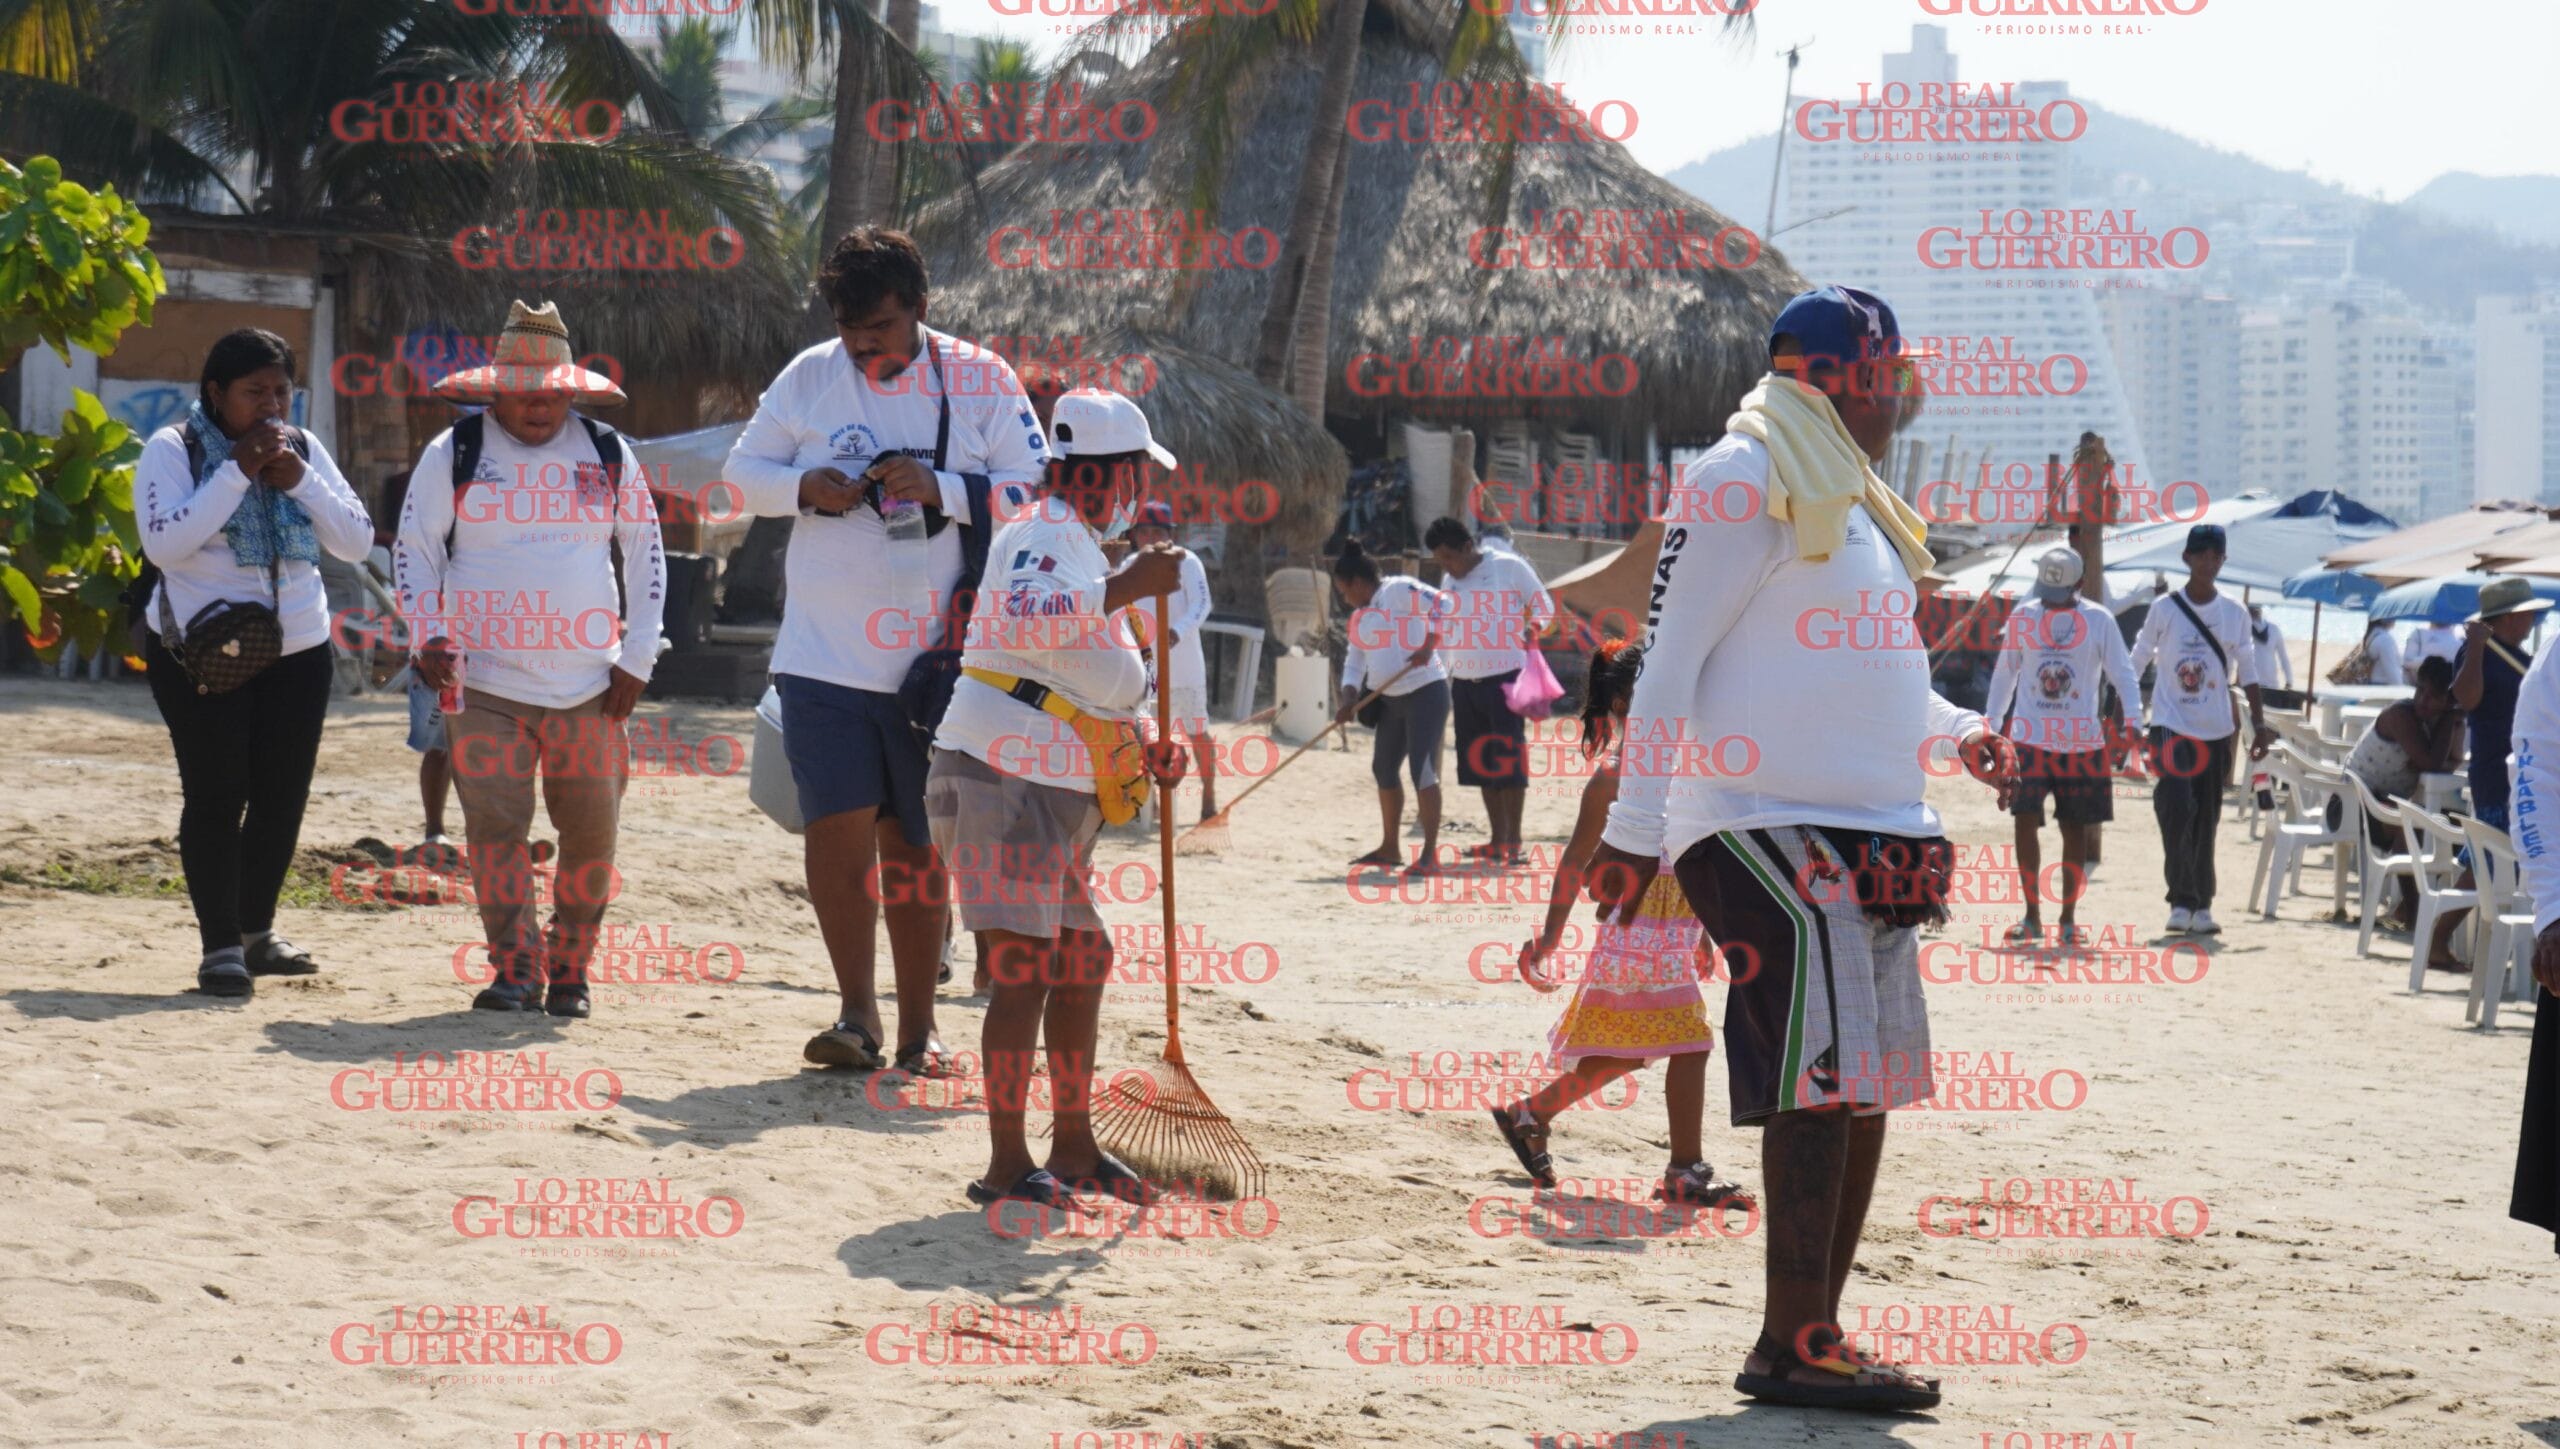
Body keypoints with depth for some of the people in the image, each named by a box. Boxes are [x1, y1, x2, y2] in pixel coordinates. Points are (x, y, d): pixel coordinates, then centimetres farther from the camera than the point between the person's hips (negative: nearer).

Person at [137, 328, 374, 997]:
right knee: (216, 795, -6)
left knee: (283, 795, 6)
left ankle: (257, 930, 21)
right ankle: (219, 946, -1)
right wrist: (238, 472, -23)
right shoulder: (172, 451, -7)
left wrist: (300, 480, -12)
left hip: (297, 648, 5)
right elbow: (163, 543, -21)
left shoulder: (303, 448, 7)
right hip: (199, 651, -5)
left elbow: (357, 541, 2)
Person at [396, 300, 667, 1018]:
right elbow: (414, 549, 5)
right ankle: (516, 970, 0)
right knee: (495, 827, -8)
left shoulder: (608, 454, 8)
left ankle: (569, 971, 17)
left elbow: (645, 553, 14)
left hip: (590, 688, 2)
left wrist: (636, 658, 6)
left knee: (592, 836, 4)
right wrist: (429, 634, -10)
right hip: (484, 682, -2)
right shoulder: (454, 454, 3)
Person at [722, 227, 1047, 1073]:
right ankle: (857, 1012, -1)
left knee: (916, 845, 8)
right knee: (838, 828, -10)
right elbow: (743, 471, 11)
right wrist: (804, 487, -10)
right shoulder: (809, 377, 4)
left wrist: (941, 489, -17)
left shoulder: (979, 381, 0)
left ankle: (917, 1027, 16)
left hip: (934, 662, 0)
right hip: (824, 656, 0)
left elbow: (1038, 494, -2)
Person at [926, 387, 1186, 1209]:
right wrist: (1129, 585, -32)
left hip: (1056, 793, 11)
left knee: (1083, 957, 15)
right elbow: (1027, 617, -33)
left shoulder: (1078, 543, 23)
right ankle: (1006, 1166, -10)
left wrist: (1144, 747, 13)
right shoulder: (1048, 534, -9)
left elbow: (1092, 691, 28)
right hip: (1002, 777, -11)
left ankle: (1073, 1148, 24)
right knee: (1027, 968, -12)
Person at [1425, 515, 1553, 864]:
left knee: (1509, 758, -9)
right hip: (1465, 682, 6)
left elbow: (1544, 604, 0)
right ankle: (1497, 841, 15)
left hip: (1506, 677, -6)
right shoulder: (1449, 582, 14)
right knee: (1481, 763, 8)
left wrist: (1534, 627, -20)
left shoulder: (1509, 567, -4)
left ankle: (1513, 842, -7)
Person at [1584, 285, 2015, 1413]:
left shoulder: (1851, 494, 21)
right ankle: (1791, 1347, -12)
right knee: (1822, 1076, -15)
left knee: (1866, 1090, 8)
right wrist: (1635, 830, -16)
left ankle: (1810, 1341, 14)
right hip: (1767, 829, -9)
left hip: (1869, 840, 10)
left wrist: (1956, 732, 13)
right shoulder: (1746, 478, -7)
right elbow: (1671, 654, -11)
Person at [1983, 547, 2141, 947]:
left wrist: (2129, 720, -17)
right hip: (2029, 739, 1)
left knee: (2076, 828, 6)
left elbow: (2123, 673, -1)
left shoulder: (2098, 619, -2)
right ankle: (2032, 916, 4)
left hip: (2081, 743, -1)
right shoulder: (2023, 615, 3)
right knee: (2024, 823, -8)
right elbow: (2005, 673, 11)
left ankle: (2067, 919, 16)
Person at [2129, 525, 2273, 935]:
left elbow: (2246, 672, 10)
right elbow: (2137, 662, 4)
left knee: (2206, 819, 7)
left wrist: (2259, 725, 5)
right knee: (2177, 809, -17)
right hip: (2171, 725, -3)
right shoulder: (2165, 608, -2)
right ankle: (2182, 900, -12)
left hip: (2216, 731, 3)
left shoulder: (2234, 613, 4)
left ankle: (2201, 905, 13)